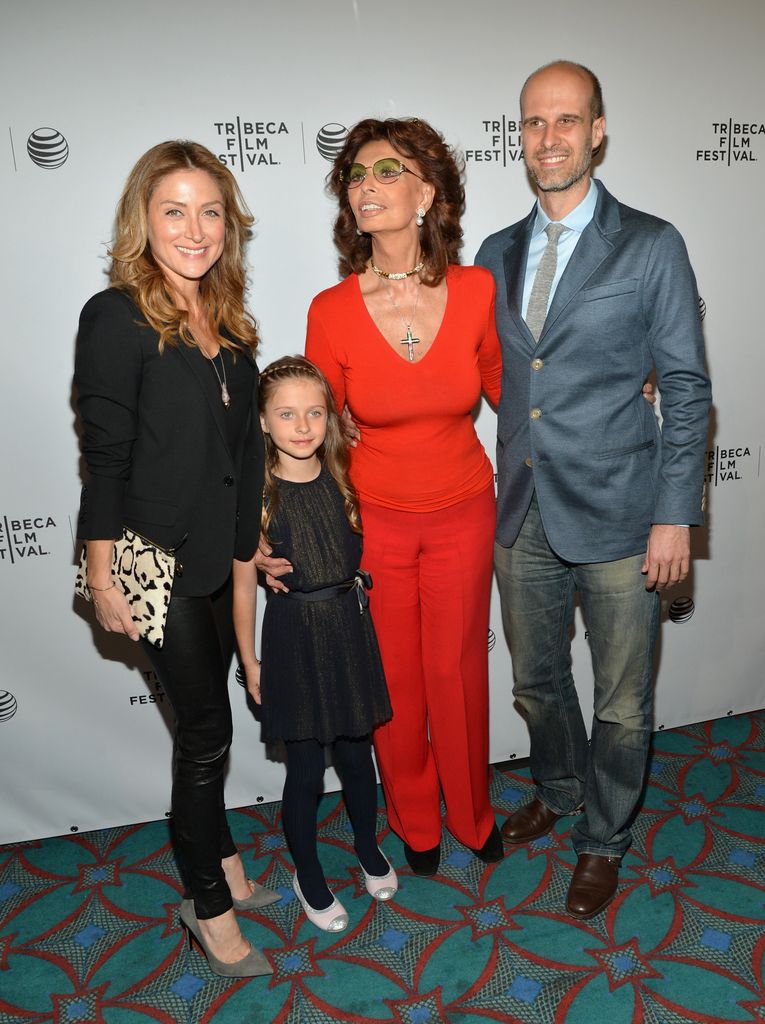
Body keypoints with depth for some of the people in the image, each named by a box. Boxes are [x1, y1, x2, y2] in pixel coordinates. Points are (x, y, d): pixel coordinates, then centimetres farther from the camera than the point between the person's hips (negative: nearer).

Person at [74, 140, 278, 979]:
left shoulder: (226, 319, 7)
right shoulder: (117, 318, -13)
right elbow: (105, 456, -14)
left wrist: (255, 535, 14)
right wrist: (103, 576, -13)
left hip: (223, 555, 6)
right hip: (161, 562, -6)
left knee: (205, 723, 19)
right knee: (206, 729, 4)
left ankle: (221, 866, 40)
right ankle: (211, 907, 26)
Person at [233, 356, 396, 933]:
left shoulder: (342, 481, -1)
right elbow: (244, 583, -7)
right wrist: (249, 660, -3)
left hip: (350, 629, 3)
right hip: (294, 637, -3)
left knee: (356, 753, 18)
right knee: (306, 769, 9)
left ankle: (369, 850, 44)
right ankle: (308, 875, 34)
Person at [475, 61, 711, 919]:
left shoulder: (651, 247, -4)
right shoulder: (497, 254, 8)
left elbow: (686, 390, -4)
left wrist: (676, 516, -9)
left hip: (616, 519, -4)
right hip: (520, 516, 4)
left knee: (621, 702, 11)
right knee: (536, 681, 20)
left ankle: (602, 840, 36)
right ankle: (557, 791, 48)